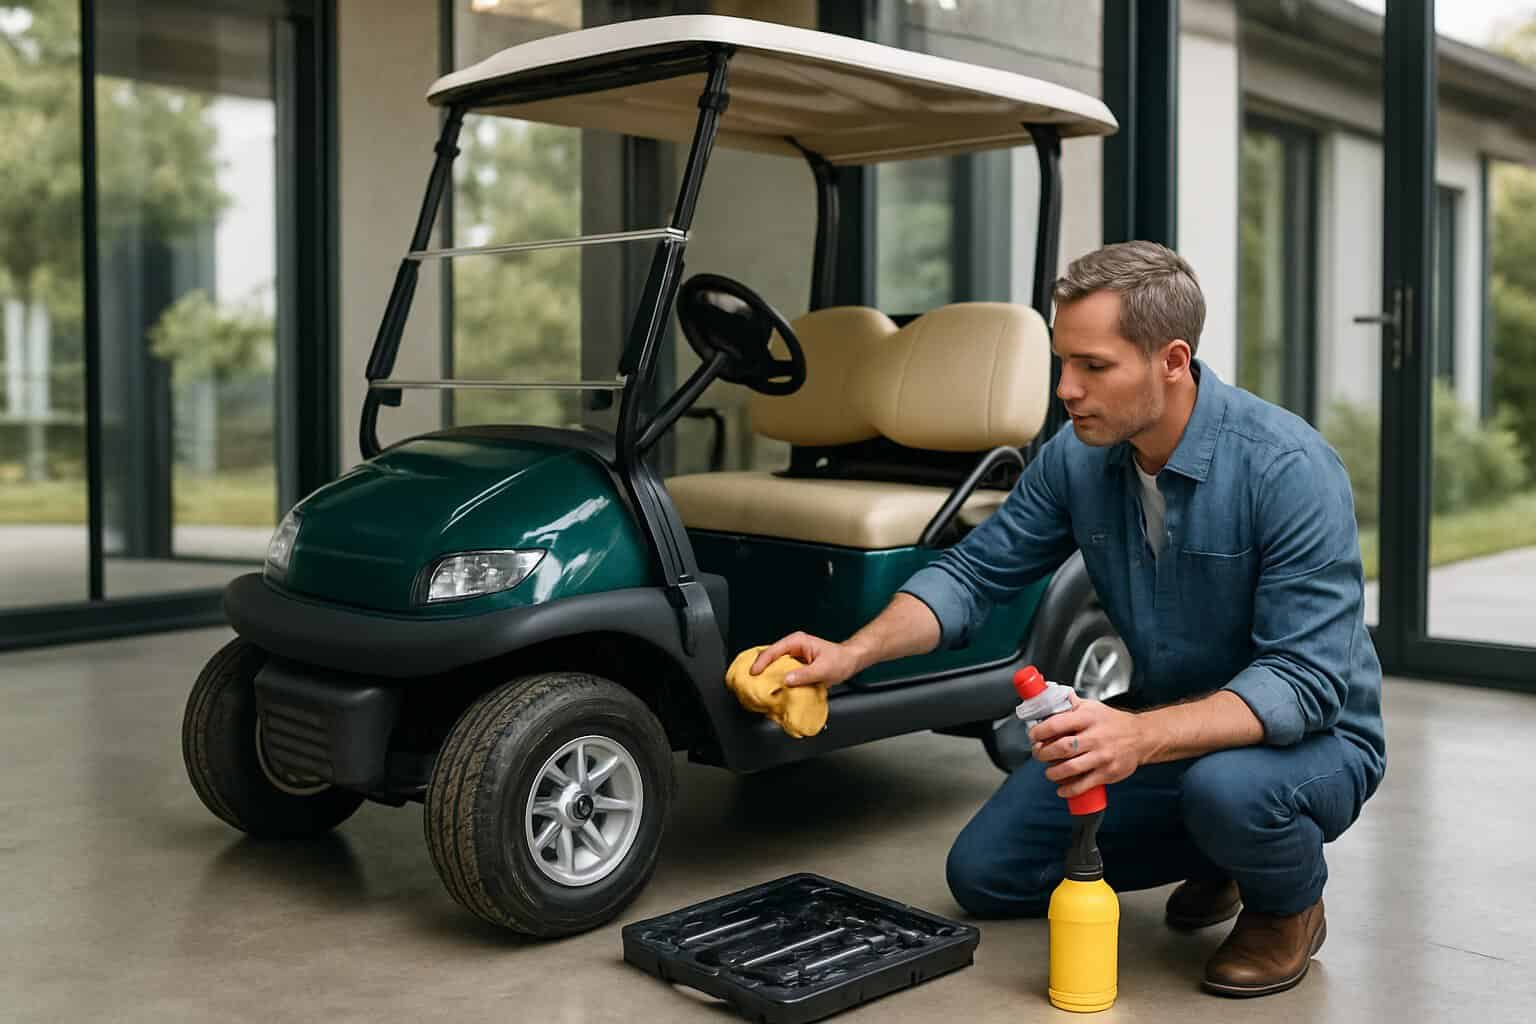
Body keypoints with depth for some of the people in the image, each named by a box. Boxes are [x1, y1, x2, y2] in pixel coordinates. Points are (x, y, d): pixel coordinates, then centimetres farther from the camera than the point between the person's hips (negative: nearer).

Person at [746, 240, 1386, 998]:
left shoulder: (1289, 468, -28)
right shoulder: (1077, 457, -9)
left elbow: (1307, 680, -32)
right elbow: (976, 571, -3)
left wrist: (1143, 737, -46)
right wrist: (853, 652, -20)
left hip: (1308, 736, -6)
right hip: (1158, 729, 6)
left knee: (1225, 783, -40)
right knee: (984, 873, 1)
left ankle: (1287, 905, -2)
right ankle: (1219, 856, 19)